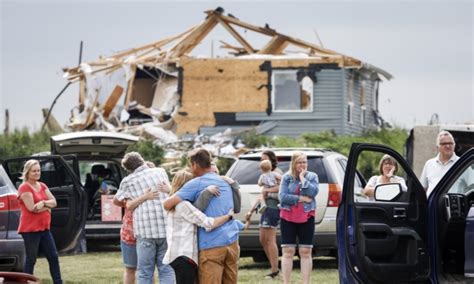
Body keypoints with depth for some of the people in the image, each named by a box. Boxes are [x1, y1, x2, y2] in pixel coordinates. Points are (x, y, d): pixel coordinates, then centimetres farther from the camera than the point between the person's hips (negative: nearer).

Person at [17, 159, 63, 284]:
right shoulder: (24, 188, -11)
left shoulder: (42, 186, 13)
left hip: (44, 228, 8)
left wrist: (42, 203, -13)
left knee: (53, 257, 7)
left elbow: (54, 202, 4)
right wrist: (47, 206, -5)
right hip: (30, 229, -8)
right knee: (31, 259, -3)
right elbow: (32, 208, -19)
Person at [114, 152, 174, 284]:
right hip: (166, 228, 2)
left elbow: (117, 200, 23)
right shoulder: (161, 172, 13)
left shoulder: (127, 181, 5)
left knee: (145, 273, 4)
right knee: (166, 270, 6)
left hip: (145, 229, -2)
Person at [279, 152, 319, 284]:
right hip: (288, 218, 0)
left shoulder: (312, 176, 4)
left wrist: (302, 178, -10)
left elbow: (312, 192, -14)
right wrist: (301, 198, -13)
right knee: (288, 251, 1)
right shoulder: (287, 177, 1)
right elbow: (283, 197, -10)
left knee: (306, 252, 2)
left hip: (306, 218, 1)